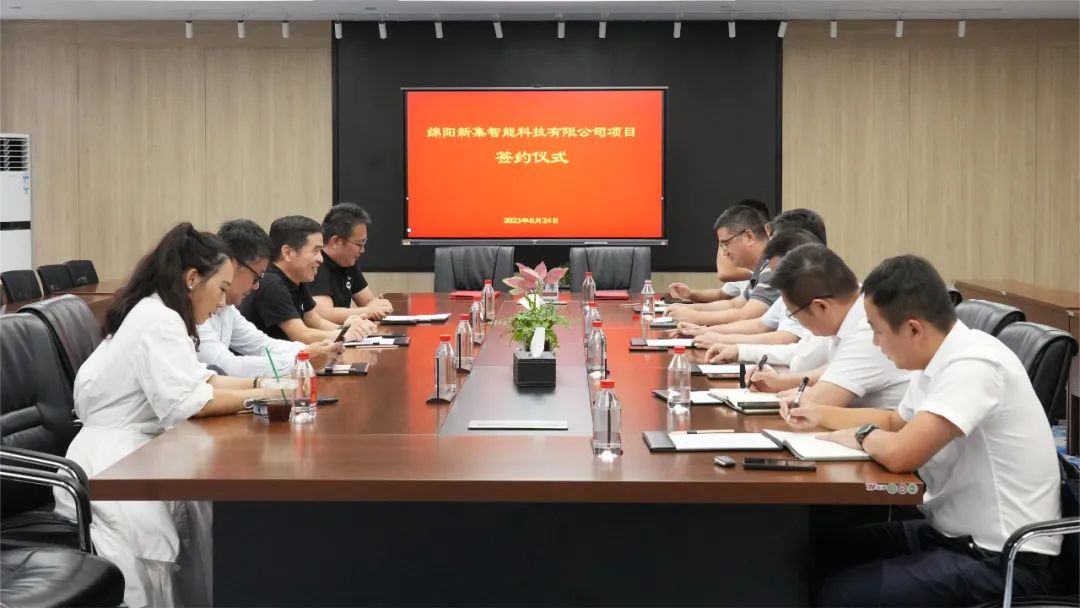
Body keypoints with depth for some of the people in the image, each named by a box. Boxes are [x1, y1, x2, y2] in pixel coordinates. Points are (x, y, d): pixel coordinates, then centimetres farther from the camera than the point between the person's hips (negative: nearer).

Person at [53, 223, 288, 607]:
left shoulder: (156, 314, 12)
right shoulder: (158, 320, -18)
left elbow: (198, 379, 17)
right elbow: (186, 403, -25)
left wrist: (262, 383, 7)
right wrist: (261, 397, -16)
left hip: (134, 452, 10)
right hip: (110, 465, -10)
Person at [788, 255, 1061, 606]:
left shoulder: (973, 366, -22)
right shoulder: (940, 360, 6)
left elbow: (900, 454, -31)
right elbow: (897, 422, 28)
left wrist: (864, 435, -9)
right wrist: (822, 414, 19)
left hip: (1002, 561, -9)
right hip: (955, 534, 9)